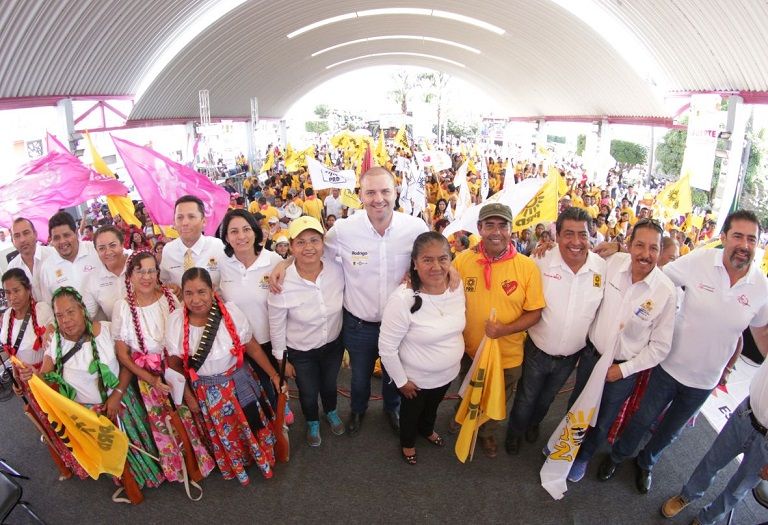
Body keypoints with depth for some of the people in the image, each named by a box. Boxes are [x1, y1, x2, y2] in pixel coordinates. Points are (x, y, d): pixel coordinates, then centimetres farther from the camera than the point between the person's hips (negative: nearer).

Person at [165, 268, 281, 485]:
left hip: (240, 383, 0)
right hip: (207, 392, 1)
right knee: (224, 435, 24)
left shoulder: (231, 312, -22)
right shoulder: (175, 321, -19)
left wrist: (274, 375, -7)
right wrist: (188, 396, -1)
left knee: (252, 426, 20)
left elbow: (252, 347, -11)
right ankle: (236, 468, 54)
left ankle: (263, 461, 52)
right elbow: (175, 364, -6)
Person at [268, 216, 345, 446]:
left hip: (333, 344, 2)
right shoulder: (282, 283, -28)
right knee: (308, 393, 23)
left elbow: (345, 303, -2)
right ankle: (312, 423, 57)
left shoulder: (337, 269, -21)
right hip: (300, 353, -2)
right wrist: (281, 359, -4)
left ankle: (331, 412, 62)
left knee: (329, 385, 29)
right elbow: (276, 326, -14)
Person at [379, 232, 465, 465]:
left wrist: (456, 358, 10)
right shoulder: (402, 299, -34)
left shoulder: (457, 287, -15)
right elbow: (386, 347, -24)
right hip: (416, 378, -5)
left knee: (433, 407, 33)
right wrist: (401, 381, -15)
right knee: (411, 412, 26)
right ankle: (407, 442, 56)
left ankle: (427, 430, 64)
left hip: (448, 372, 5)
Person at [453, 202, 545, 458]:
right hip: (468, 351, 1)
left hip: (508, 357, 0)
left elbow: (534, 313, -10)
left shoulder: (527, 267, -16)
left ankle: (486, 432, 57)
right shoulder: (462, 260, -14)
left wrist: (504, 329, -25)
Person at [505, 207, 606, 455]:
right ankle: (515, 432, 47)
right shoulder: (542, 262, -23)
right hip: (537, 350, -3)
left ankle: (533, 423, 57)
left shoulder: (603, 267, -14)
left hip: (571, 355, 3)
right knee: (526, 398, 20)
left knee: (546, 398, 28)